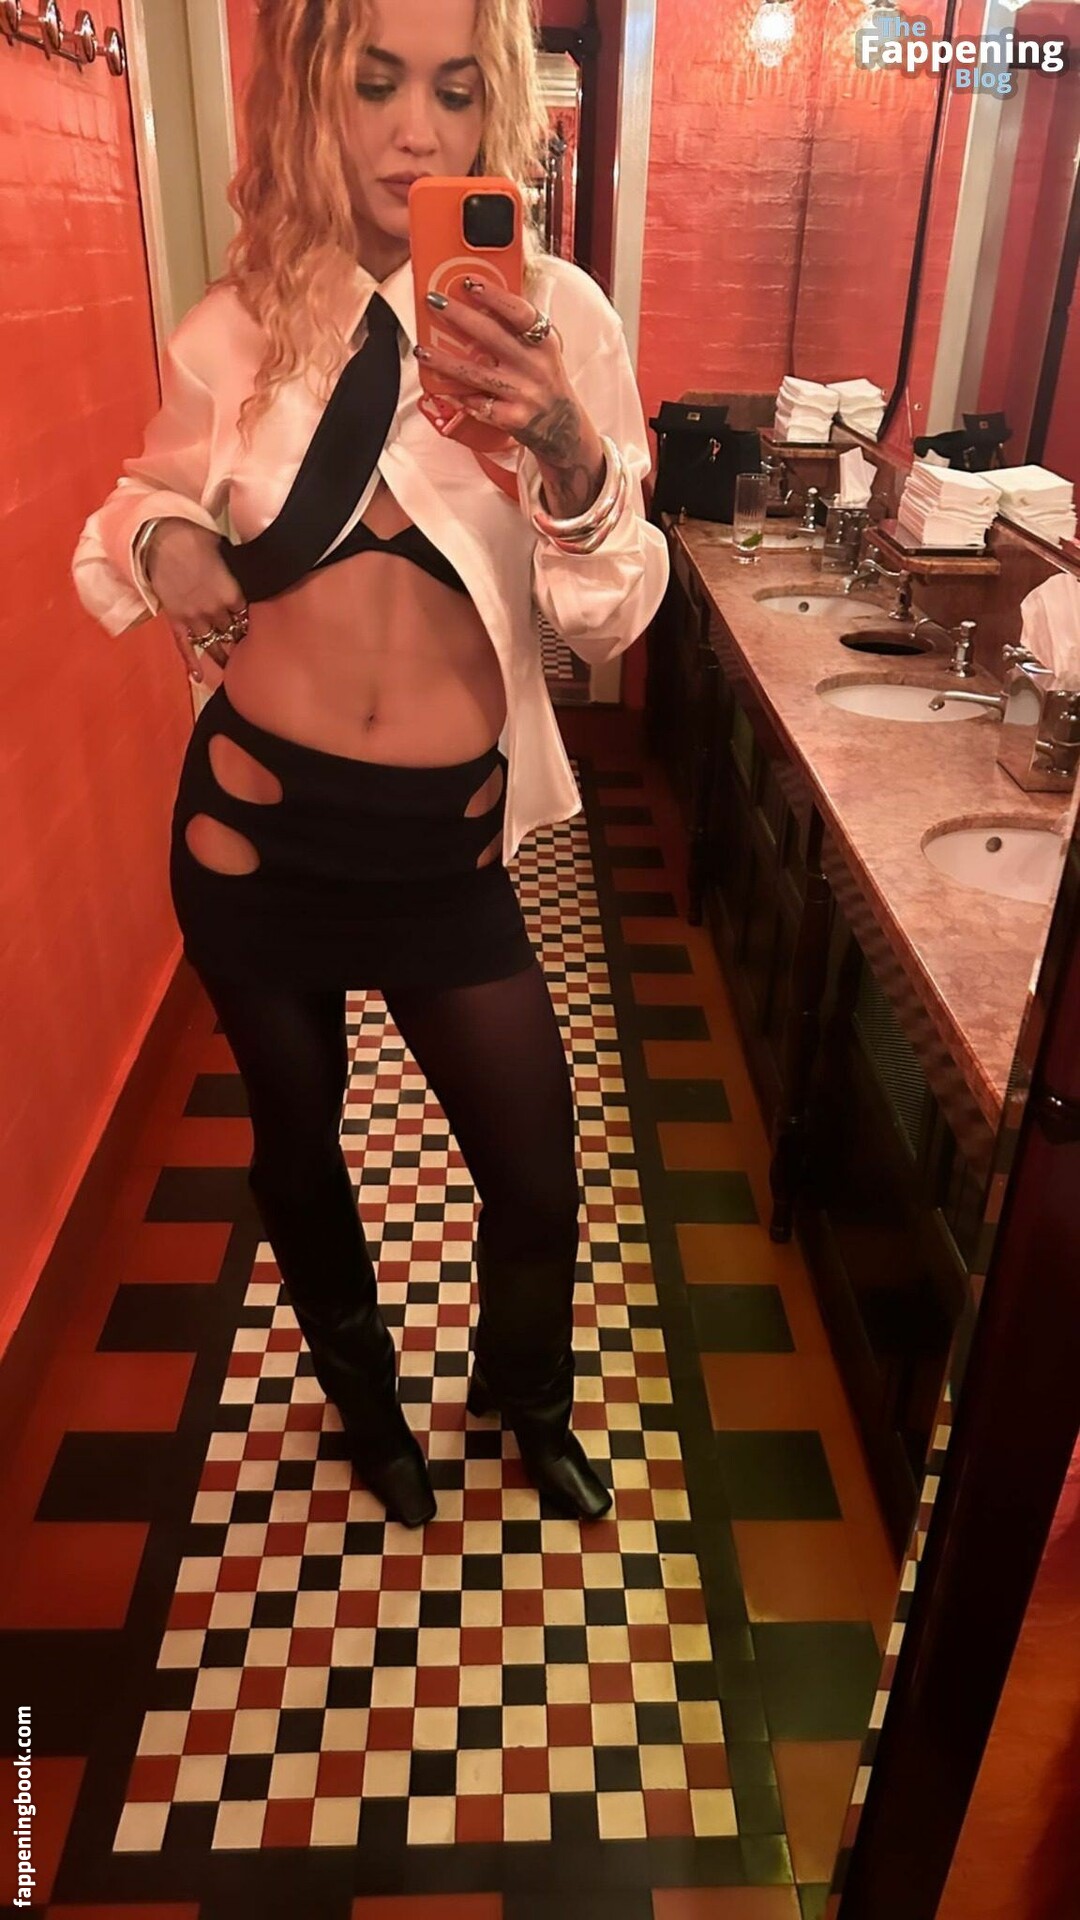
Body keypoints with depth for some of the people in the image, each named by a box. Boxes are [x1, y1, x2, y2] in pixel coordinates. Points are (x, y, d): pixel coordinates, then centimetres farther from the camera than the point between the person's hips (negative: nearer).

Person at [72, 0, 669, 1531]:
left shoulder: (553, 313, -5)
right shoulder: (235, 329, -2)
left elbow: (613, 618, -9)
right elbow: (153, 494, 16)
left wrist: (570, 452, -28)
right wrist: (160, 539, -7)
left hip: (447, 841, -1)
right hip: (256, 824, 1)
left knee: (537, 1178, 9)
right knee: (296, 1146, 19)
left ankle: (527, 1393, 46)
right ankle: (363, 1393, 51)